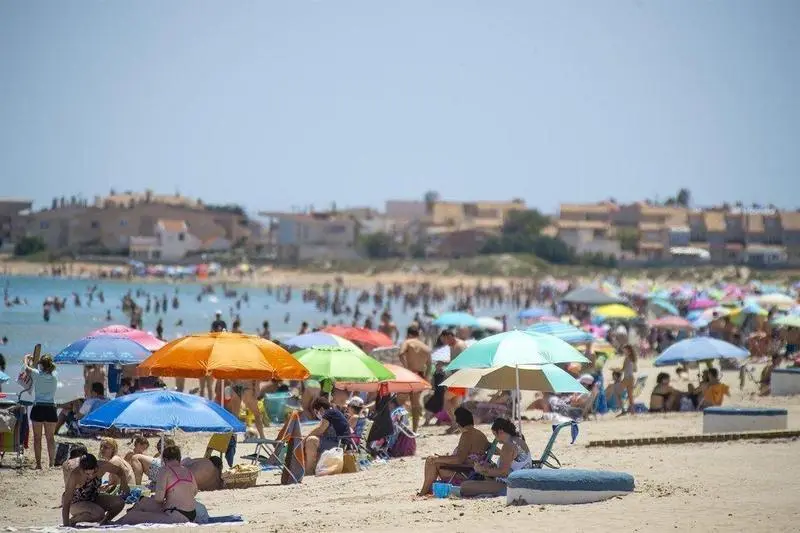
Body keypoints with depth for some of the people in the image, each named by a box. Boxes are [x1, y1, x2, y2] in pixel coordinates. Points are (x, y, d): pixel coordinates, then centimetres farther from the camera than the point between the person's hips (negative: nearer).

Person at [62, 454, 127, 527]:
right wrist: (66, 526, -37)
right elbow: (66, 502, -33)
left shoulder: (103, 466, -21)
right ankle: (72, 520, -9)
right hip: (76, 504, -5)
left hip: (94, 499, 5)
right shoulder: (74, 476, -33)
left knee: (119, 502, -18)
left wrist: (123, 483, -19)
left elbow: (119, 471, 1)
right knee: (99, 513, -34)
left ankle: (103, 522, 8)